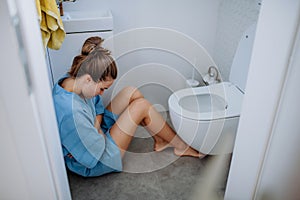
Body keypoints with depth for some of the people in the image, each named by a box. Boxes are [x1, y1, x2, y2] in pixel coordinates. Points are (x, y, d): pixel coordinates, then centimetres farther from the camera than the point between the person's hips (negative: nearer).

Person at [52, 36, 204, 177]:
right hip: (91, 165, -9)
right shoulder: (72, 112, -38)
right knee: (141, 106, -16)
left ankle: (160, 140, 12)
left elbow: (98, 107, 4)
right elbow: (93, 157, -29)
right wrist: (99, 132, -14)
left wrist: (96, 128, -13)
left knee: (131, 93, -4)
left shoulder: (70, 79, -10)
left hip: (94, 134, 9)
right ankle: (181, 146, 6)